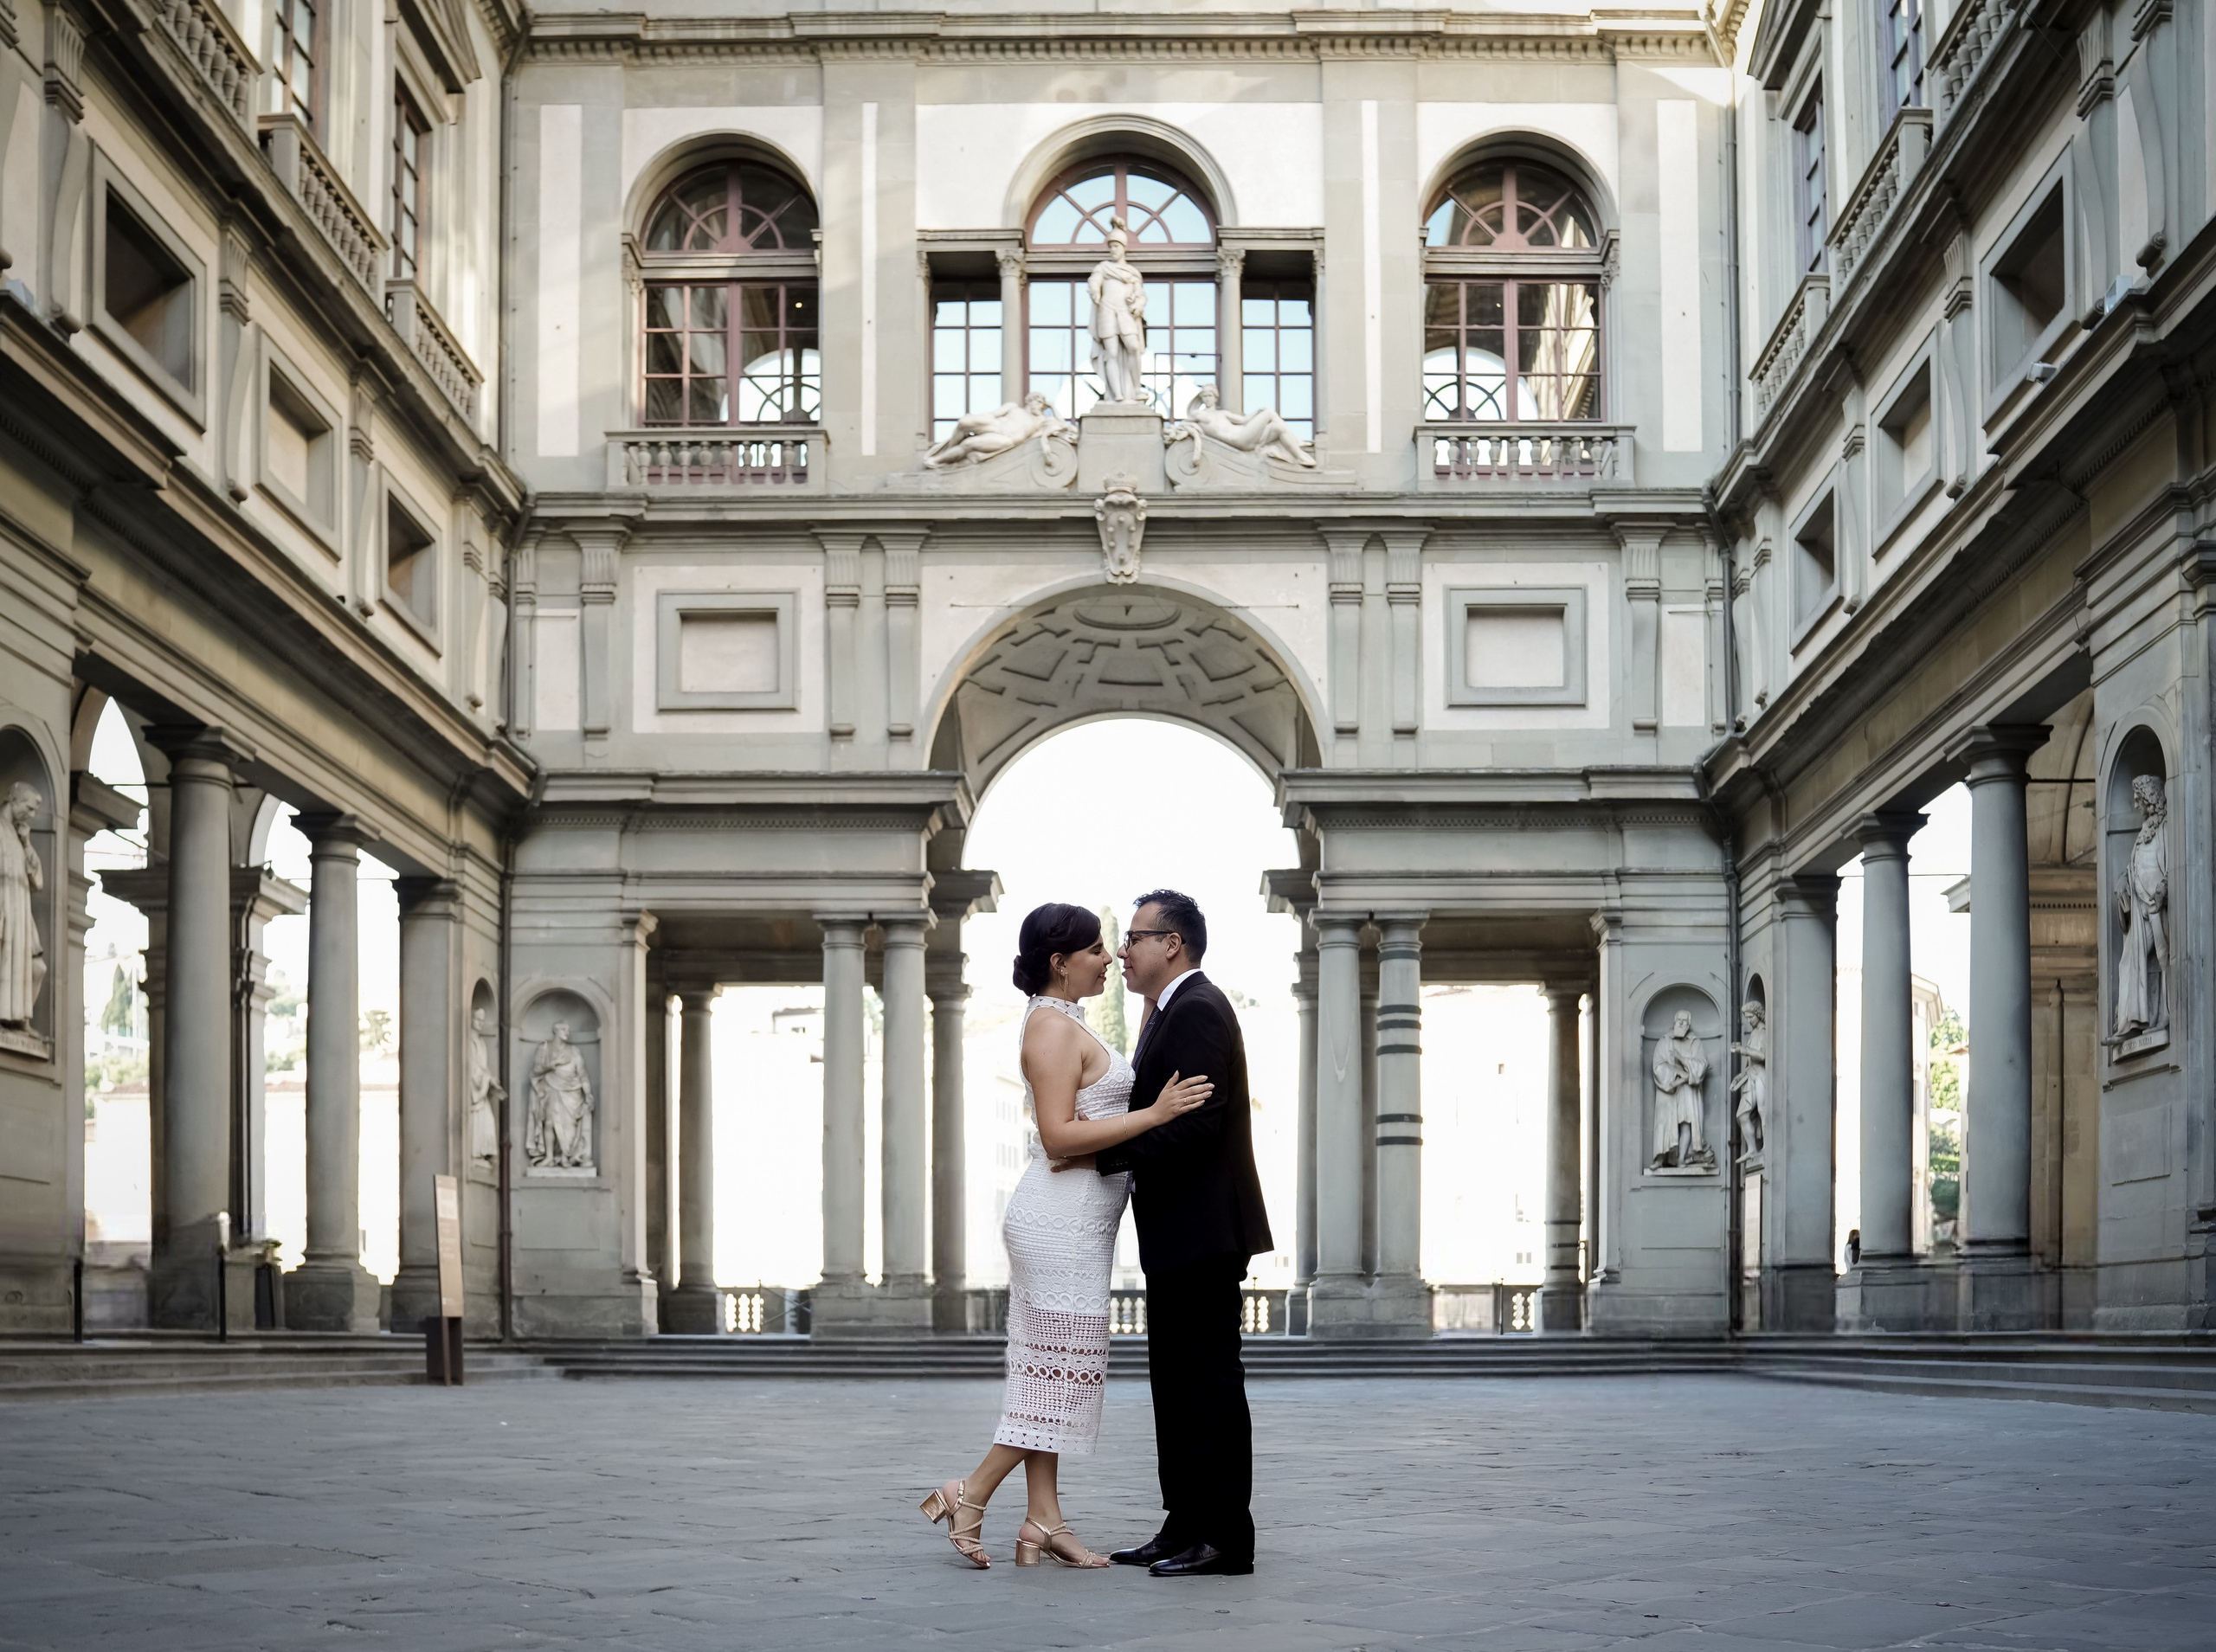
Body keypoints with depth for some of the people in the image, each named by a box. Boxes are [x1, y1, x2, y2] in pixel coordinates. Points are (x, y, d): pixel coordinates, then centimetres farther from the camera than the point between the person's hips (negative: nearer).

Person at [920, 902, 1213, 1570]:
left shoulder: (1068, 1024, 17)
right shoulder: (1051, 1025, -14)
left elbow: (1111, 1103, 22)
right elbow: (1059, 1136, -22)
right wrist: (1155, 1114, -23)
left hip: (1073, 1217, 10)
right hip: (1062, 1216, -10)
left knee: (1052, 1372, 8)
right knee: (1065, 1367, -7)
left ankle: (1043, 1521, 9)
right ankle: (968, 1497, -1)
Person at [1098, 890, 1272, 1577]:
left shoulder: (1197, 1009, -14)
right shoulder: (1171, 1011, 19)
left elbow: (1194, 1122, -23)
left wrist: (1101, 1153, -21)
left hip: (1203, 1232, -11)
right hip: (1179, 1236, 11)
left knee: (1209, 1384, -7)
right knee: (1177, 1383, 12)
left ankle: (1224, 1537, -3)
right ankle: (1186, 1525, 17)